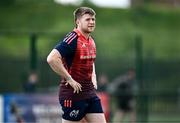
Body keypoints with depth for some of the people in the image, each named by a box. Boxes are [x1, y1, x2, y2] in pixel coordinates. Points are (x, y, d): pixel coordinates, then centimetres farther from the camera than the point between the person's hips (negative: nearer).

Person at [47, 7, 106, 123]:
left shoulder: (91, 41, 12)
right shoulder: (72, 39, -16)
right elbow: (51, 59, -28)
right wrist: (69, 79, -23)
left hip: (90, 92, 8)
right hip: (73, 93, -8)